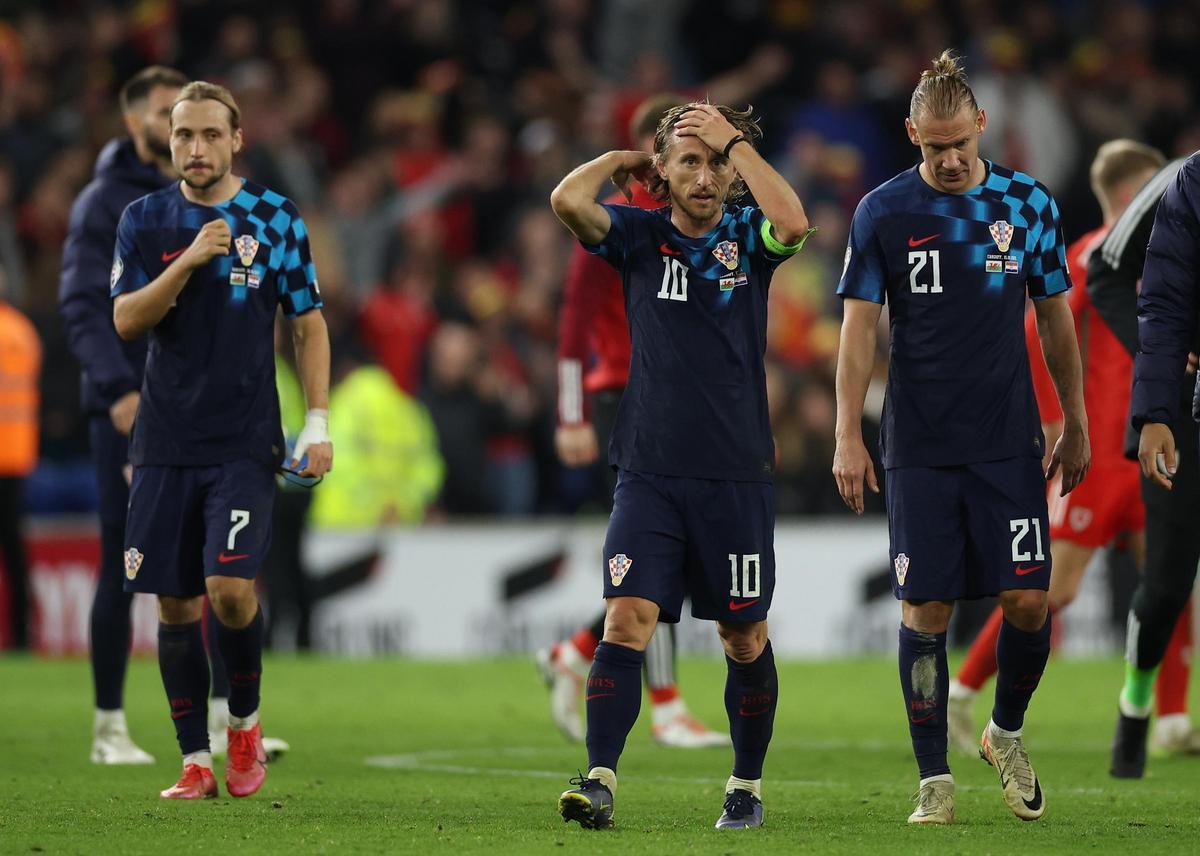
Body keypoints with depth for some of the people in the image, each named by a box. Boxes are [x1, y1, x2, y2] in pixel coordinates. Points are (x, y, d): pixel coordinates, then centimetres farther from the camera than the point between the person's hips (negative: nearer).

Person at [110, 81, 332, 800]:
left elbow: (310, 325, 6)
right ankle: (196, 761, 10)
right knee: (174, 602, 2)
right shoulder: (146, 220, 6)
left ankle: (245, 721, 9)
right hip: (166, 443, 2)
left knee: (230, 587, -16)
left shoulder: (275, 219, 2)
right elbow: (127, 320, -3)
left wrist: (319, 424, -2)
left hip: (245, 443, -2)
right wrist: (189, 261, -17)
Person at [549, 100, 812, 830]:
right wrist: (623, 158, 2)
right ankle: (600, 782, -17)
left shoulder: (747, 237, 3)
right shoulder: (641, 235, 3)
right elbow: (568, 201, -14)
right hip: (650, 471, 0)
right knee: (627, 620, -13)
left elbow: (793, 224, -21)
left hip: (738, 477, 0)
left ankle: (747, 787, 24)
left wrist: (737, 142, -12)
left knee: (746, 638, 9)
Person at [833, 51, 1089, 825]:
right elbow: (860, 327, 0)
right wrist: (848, 437, -5)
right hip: (919, 444, -1)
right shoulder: (884, 212, -1)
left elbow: (1056, 318, 11)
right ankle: (935, 781, 5)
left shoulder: (1029, 203, 3)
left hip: (1009, 440, 1)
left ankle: (1007, 733, 20)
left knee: (1028, 599, -6)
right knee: (927, 609, -2)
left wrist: (1076, 423, 13)